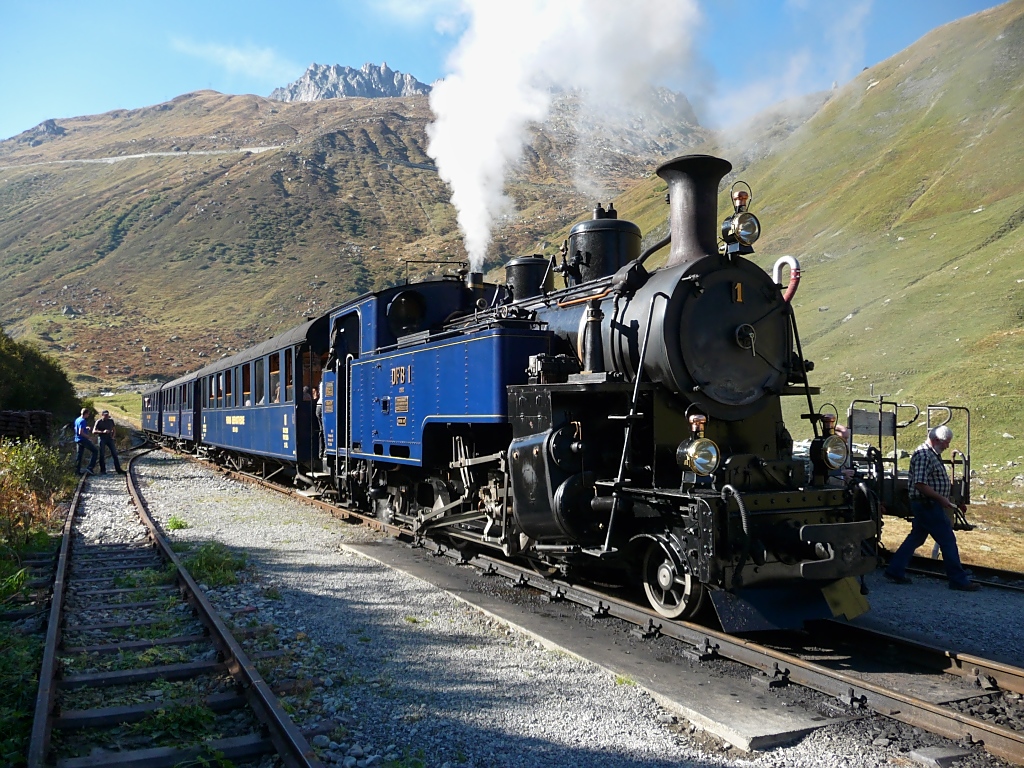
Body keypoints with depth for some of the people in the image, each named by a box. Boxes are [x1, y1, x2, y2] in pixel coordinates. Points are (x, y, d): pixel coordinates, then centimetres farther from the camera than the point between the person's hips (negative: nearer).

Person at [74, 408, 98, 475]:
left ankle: (77, 471, 13)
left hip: (77, 440, 9)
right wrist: (88, 436, -11)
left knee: (79, 455, 12)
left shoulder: (77, 420, 13)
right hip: (83, 439, -9)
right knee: (94, 451, -1)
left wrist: (86, 428, 18)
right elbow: (81, 432, -23)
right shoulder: (83, 421, -17)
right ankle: (90, 468, -7)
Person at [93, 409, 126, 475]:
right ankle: (102, 470, 9)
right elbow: (94, 431, -12)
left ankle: (118, 470, 1)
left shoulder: (111, 421, 7)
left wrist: (112, 436, 4)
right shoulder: (99, 422, -6)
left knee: (115, 454, -1)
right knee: (102, 455, 0)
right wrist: (103, 432, -24)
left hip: (109, 439, 4)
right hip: (102, 439, -3)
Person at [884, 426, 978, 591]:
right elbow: (920, 484, -25)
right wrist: (941, 499, -22)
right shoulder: (923, 455, -18)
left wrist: (947, 500, 19)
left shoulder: (933, 454, 16)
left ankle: (895, 571, 16)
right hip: (928, 505, -10)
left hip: (929, 506, 10)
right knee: (948, 541, -4)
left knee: (915, 538, 13)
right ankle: (959, 580, 4)